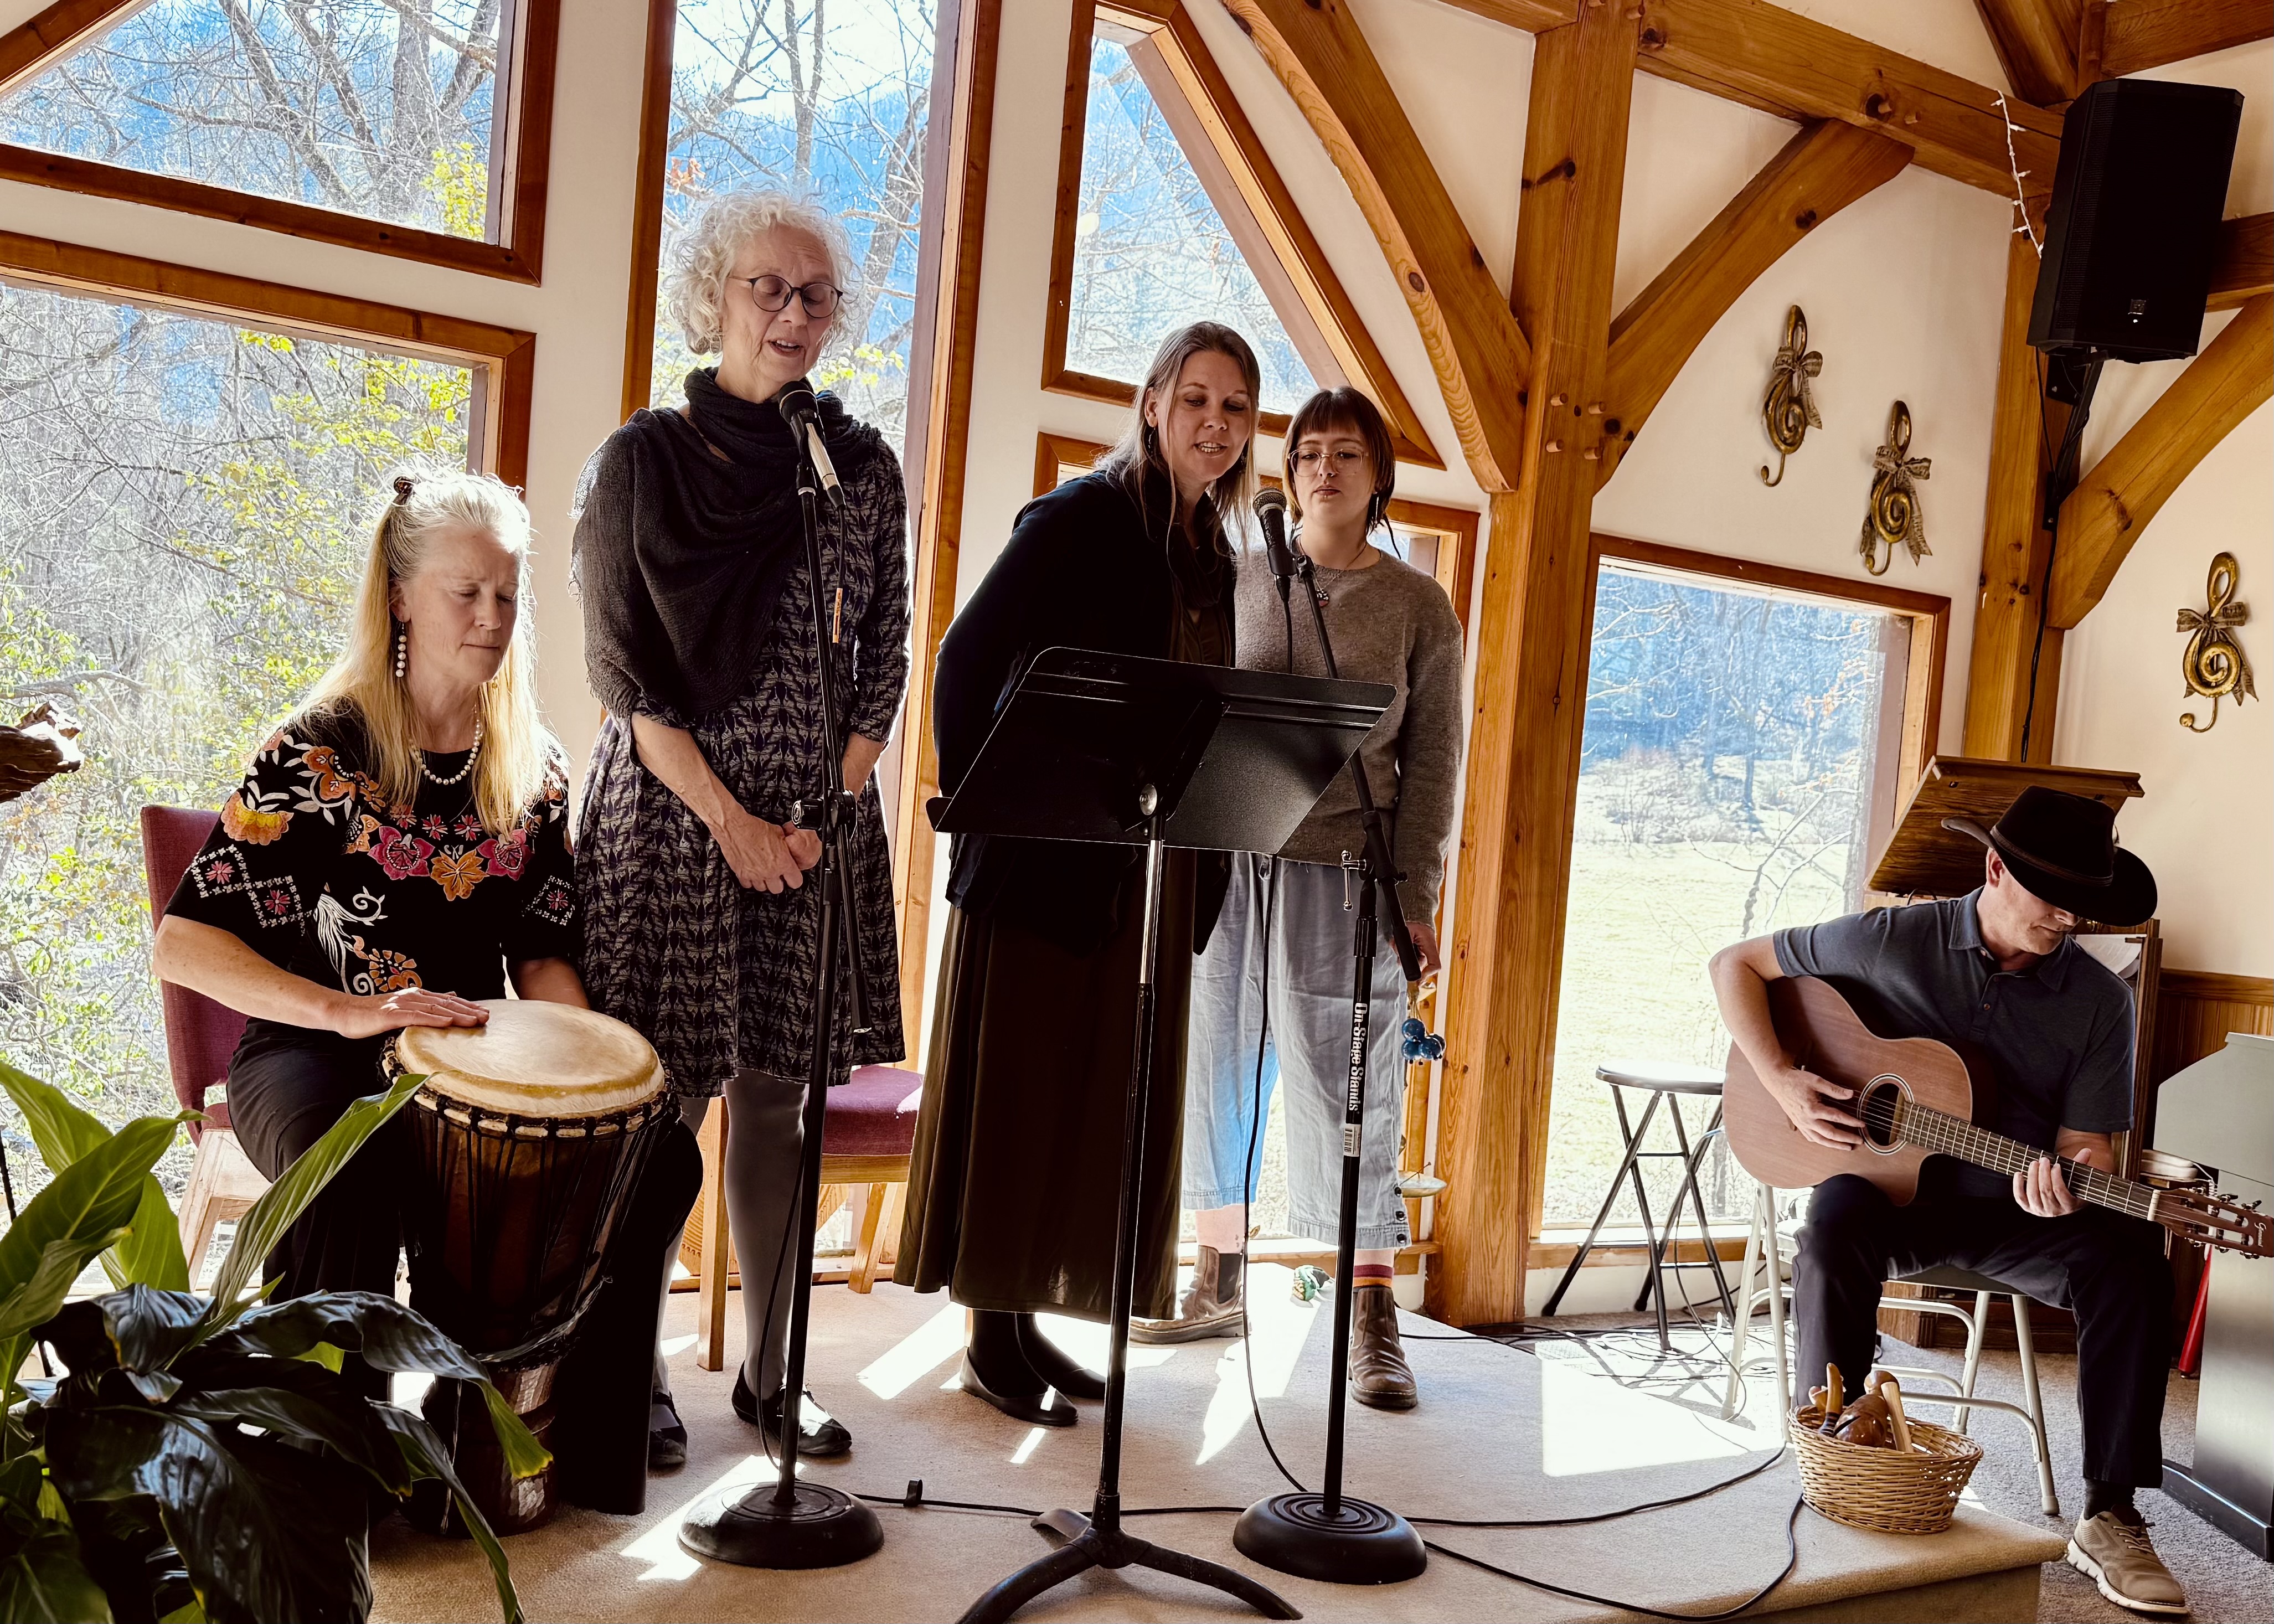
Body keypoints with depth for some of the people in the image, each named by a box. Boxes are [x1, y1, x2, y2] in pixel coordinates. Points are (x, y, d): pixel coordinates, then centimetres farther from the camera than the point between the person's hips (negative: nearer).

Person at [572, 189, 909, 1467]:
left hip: (817, 822, 3)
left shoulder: (862, 466, 9)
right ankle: (635, 1376, 13)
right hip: (673, 818, -2)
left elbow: (884, 658, 8)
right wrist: (732, 821, -12)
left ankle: (771, 1373, 18)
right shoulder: (642, 460, 1)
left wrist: (829, 810, -5)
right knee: (664, 1096, -1)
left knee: (779, 1096, 7)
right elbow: (622, 669, -4)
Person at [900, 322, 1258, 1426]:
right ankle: (992, 1343, 12)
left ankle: (1029, 1323, 24)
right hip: (1046, 857, -7)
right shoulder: (1083, 515, -8)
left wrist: (1202, 865, 6)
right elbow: (969, 656, -13)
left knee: (1100, 1100, 12)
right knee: (1016, 1094, 1)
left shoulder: (1212, 556, 13)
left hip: (1149, 874, 7)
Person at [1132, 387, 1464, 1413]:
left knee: (1347, 1091, -1)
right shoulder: (1239, 582, 10)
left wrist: (1416, 894, -4)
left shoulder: (1417, 606, 6)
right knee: (1218, 1067, 9)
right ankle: (1220, 1281, 25)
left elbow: (1431, 760, 4)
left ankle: (1372, 1324, 8)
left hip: (1340, 871, -2)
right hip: (1222, 858, 3)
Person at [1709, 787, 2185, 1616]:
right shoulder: (1895, 940, -7)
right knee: (1836, 1224, -36)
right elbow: (1737, 964, -1)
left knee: (2131, 1260, -26)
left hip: (2011, 1207, 2)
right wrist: (1783, 1081, -14)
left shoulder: (2100, 1002, -2)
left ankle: (2110, 1517, -16)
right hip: (1885, 1187, -2)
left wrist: (2068, 1185, -28)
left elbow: (2090, 1146, -2)